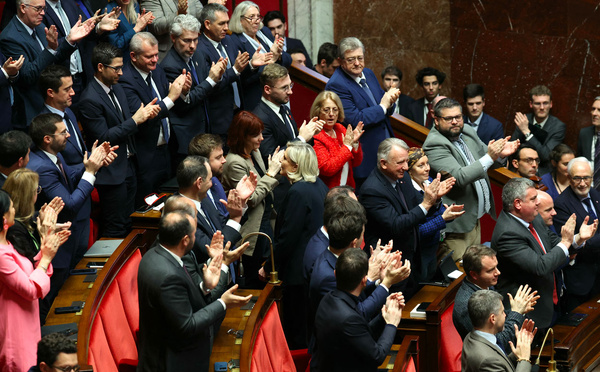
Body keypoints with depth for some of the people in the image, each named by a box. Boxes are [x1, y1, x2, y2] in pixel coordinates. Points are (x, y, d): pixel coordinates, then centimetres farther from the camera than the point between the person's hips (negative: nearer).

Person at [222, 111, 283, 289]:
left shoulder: (255, 153, 6)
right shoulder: (235, 163, -22)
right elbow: (251, 199, -22)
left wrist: (276, 168, -2)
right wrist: (271, 173, -19)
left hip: (266, 222, 9)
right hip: (253, 230, -9)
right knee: (255, 282, 1)